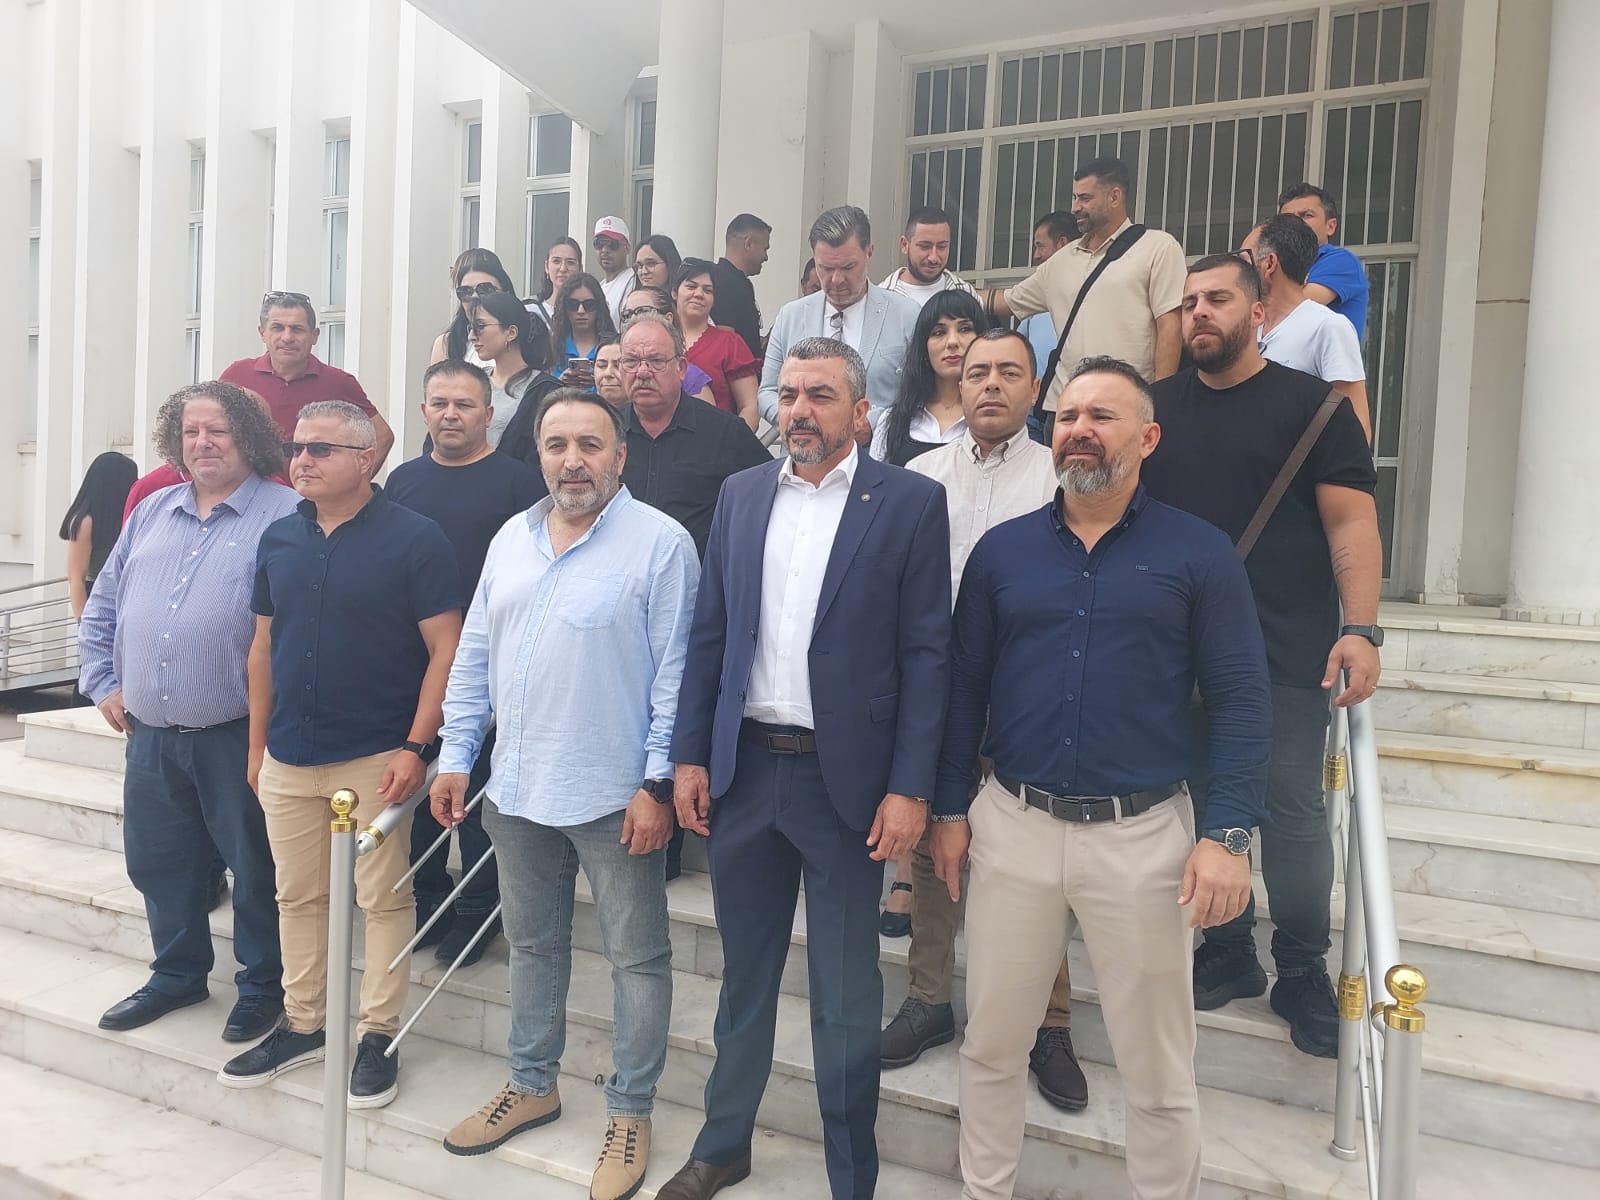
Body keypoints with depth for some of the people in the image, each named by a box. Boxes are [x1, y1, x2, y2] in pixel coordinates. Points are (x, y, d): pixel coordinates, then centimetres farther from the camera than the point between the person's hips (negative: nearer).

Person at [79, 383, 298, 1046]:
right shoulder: (152, 512, 13)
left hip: (239, 736, -6)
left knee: (255, 868, 6)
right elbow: (103, 606, 20)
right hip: (151, 736, 6)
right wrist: (103, 683, 12)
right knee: (158, 862, 18)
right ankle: (178, 973, 38)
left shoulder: (287, 516, -8)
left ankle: (263, 985, 24)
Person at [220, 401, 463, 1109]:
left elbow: (445, 649, -11)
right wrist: (257, 744, 14)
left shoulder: (413, 538, -10)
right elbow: (264, 645, 14)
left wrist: (416, 745, -17)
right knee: (298, 897, 16)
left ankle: (378, 1036, 20)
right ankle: (302, 1025, 33)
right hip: (288, 756, 6)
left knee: (383, 899, 5)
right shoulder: (279, 539, 8)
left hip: (376, 757, -5)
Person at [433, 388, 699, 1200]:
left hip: (615, 796, -6)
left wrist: (659, 784, -15)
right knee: (532, 945, 21)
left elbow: (675, 675, -13)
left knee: (636, 958, 9)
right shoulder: (511, 539, 7)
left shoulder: (661, 543, -11)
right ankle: (532, 1084, 41)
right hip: (516, 788, 6)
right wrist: (455, 757, 8)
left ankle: (630, 1111, 28)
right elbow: (474, 658, 11)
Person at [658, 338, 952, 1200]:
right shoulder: (740, 494, 7)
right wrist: (689, 755, 4)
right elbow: (708, 635, 8)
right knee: (744, 974, 20)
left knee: (846, 996, 10)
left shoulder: (910, 502, -5)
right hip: (742, 767, 4)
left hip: (845, 777, -3)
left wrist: (909, 787, -11)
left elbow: (926, 652, -7)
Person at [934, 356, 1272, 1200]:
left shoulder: (1198, 553, -2)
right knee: (991, 1044, 16)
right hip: (1011, 824, 2)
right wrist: (949, 809, 5)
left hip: (1143, 835, -2)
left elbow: (1241, 700, -3)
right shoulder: (1002, 549, 4)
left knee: (1156, 1069, 13)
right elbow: (964, 686, 7)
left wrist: (1230, 835, -10)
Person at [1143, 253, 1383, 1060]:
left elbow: (1350, 520, -6)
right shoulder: (1157, 407, 10)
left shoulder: (1311, 403, 0)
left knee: (1292, 811, 2)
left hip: (1287, 651, -3)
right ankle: (1227, 954, 27)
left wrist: (1361, 628, -16)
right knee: (1206, 803, 11)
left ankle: (1303, 975, 20)